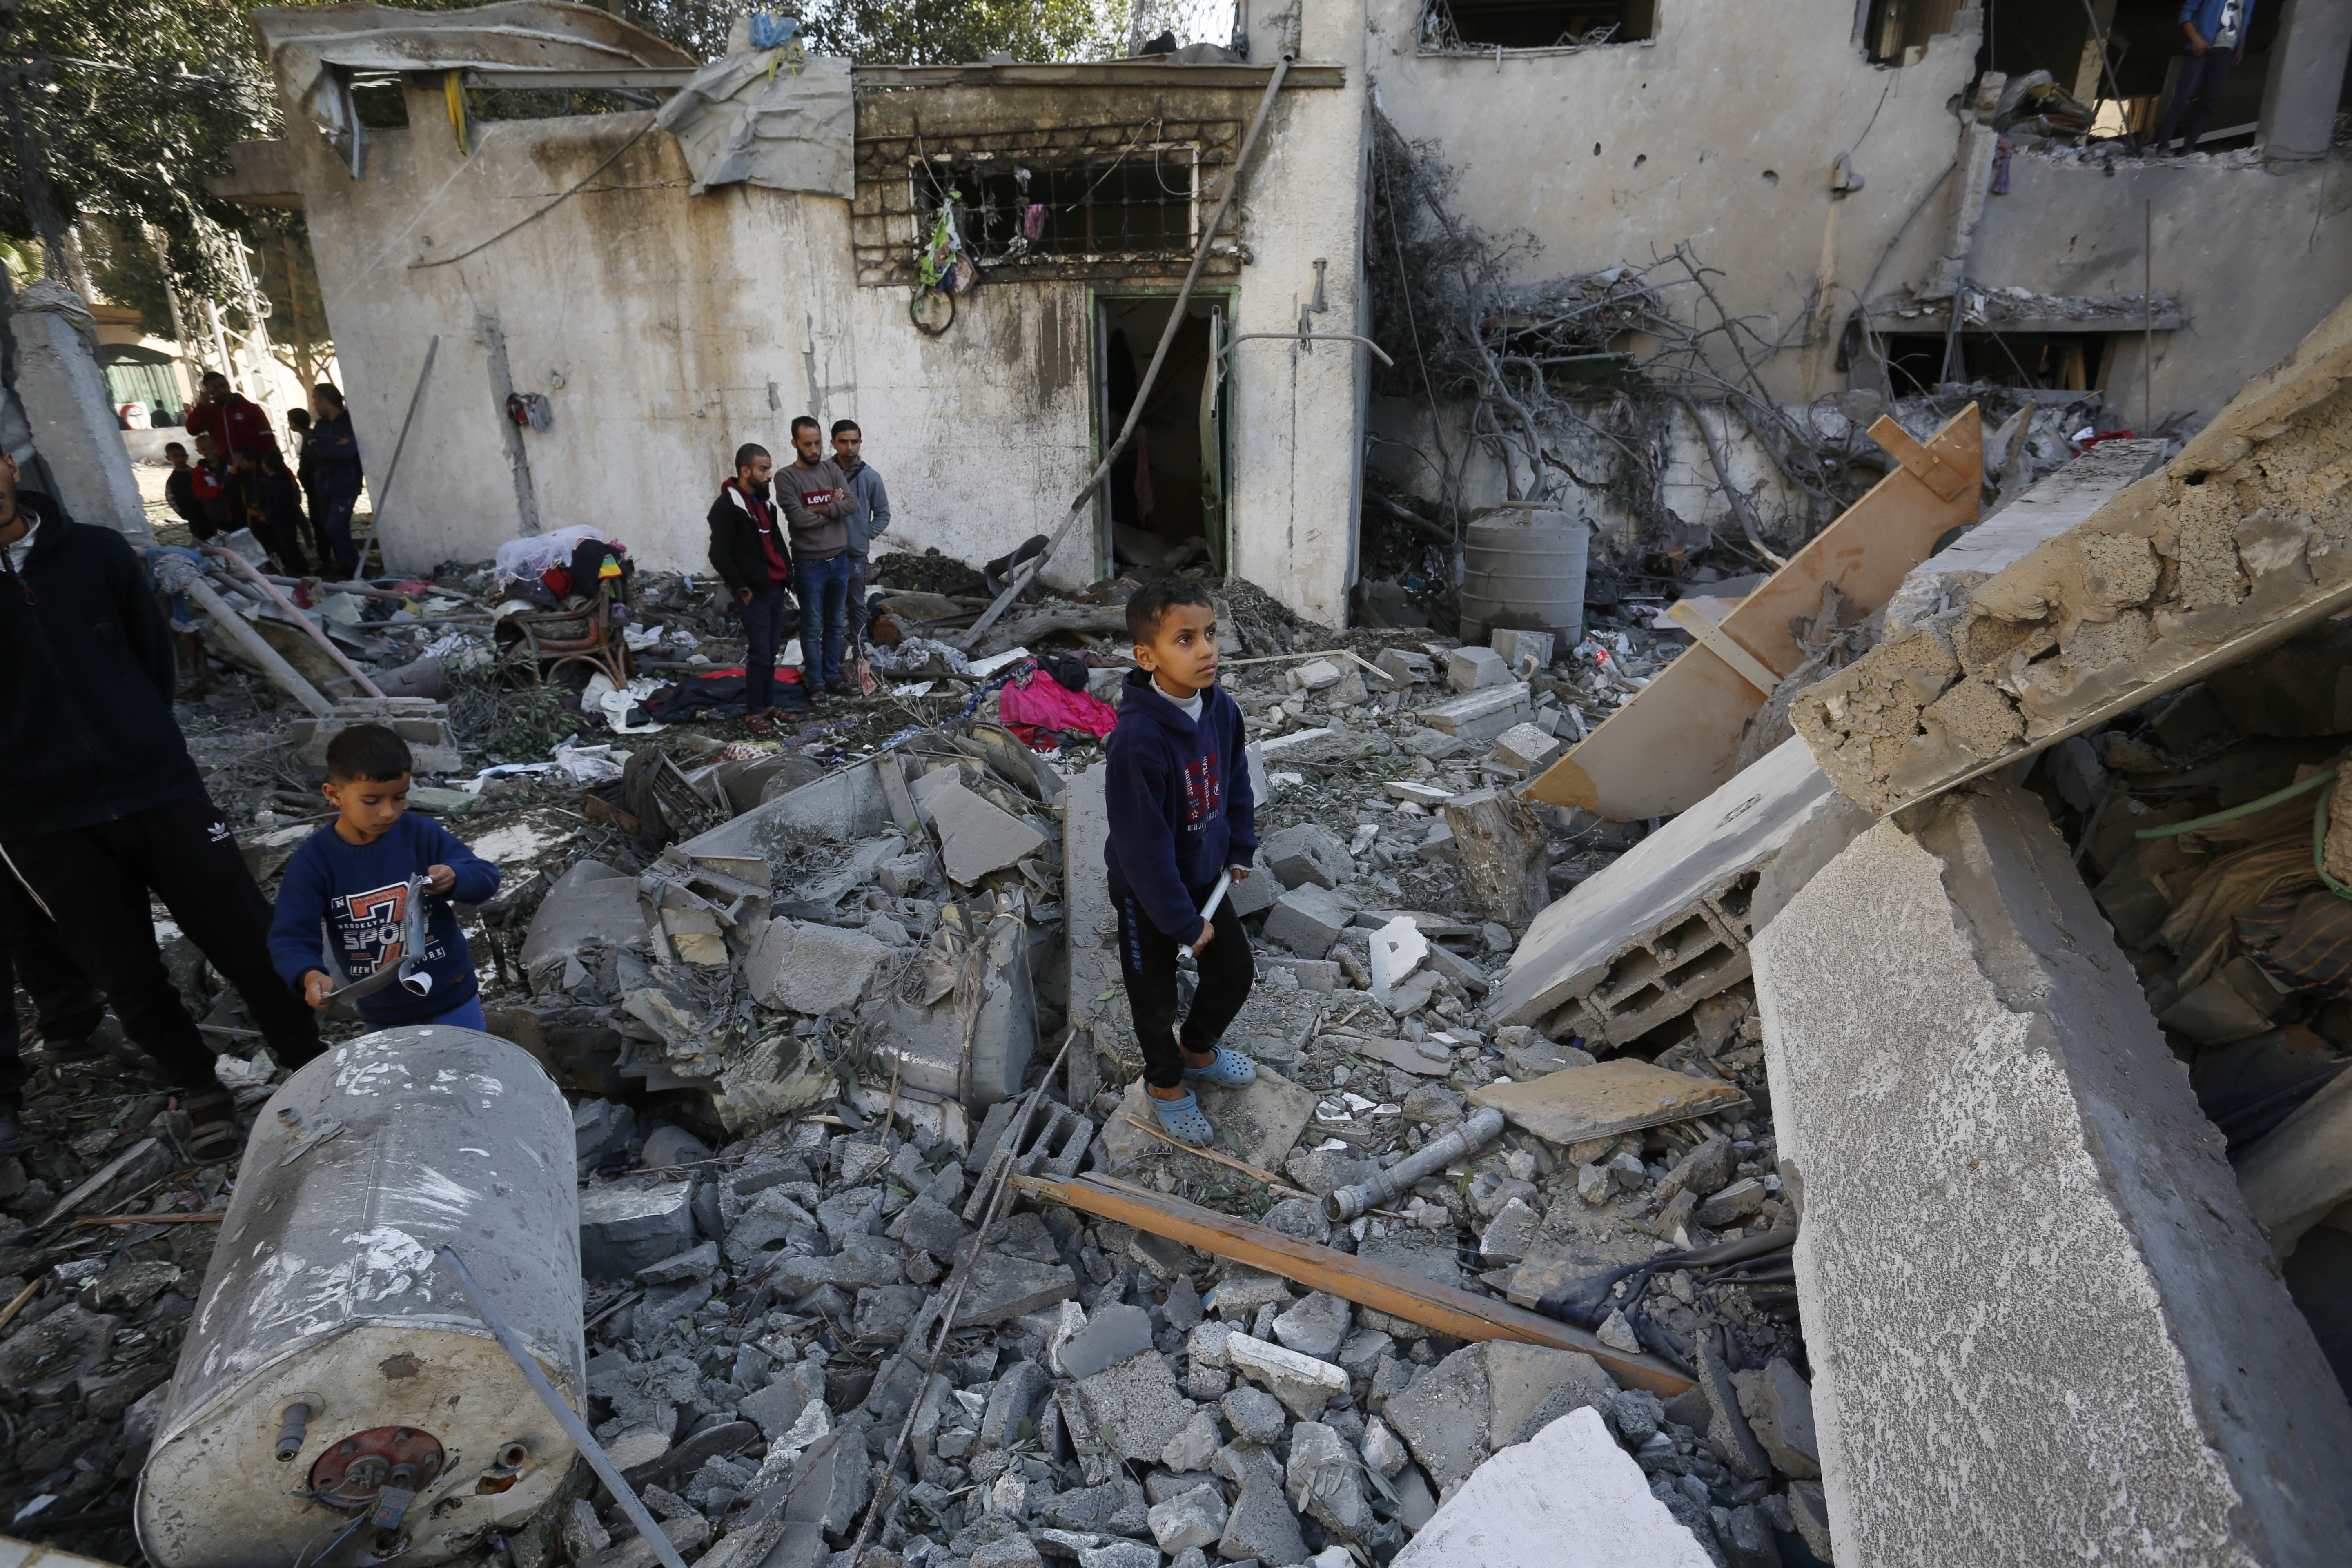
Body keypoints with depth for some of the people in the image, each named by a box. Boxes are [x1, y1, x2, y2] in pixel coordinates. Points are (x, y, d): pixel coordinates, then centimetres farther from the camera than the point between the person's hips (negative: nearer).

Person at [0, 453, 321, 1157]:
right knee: (131, 980, 8)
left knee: (250, 944, 4)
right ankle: (201, 1092, 29)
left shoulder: (96, 552, 1)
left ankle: (311, 1070, 23)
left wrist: (144, 745, 11)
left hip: (157, 789, 1)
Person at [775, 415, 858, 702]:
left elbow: (852, 503, -7)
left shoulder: (832, 469, 5)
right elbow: (798, 518, -19)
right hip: (809, 563, -5)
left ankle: (832, 676, 25)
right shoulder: (786, 477, -9)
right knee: (813, 627, 3)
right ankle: (815, 682, 13)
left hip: (840, 559, 5)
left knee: (836, 624, 13)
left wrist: (820, 509, -18)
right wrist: (834, 508, -9)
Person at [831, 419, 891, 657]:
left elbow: (883, 514, 6)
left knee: (857, 603, 10)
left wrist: (866, 535, -3)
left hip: (856, 553, 0)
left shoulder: (871, 477, -2)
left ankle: (859, 648, 22)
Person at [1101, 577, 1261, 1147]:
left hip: (1205, 875, 6)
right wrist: (1184, 922, -22)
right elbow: (1144, 845, -29)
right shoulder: (1138, 738, -34)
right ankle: (1165, 1084, 43)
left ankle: (1199, 1050, 50)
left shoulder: (1223, 710, -12)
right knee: (1156, 996, 16)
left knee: (1236, 971, 20)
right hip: (1146, 892, -6)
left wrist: (1240, 852, 7)